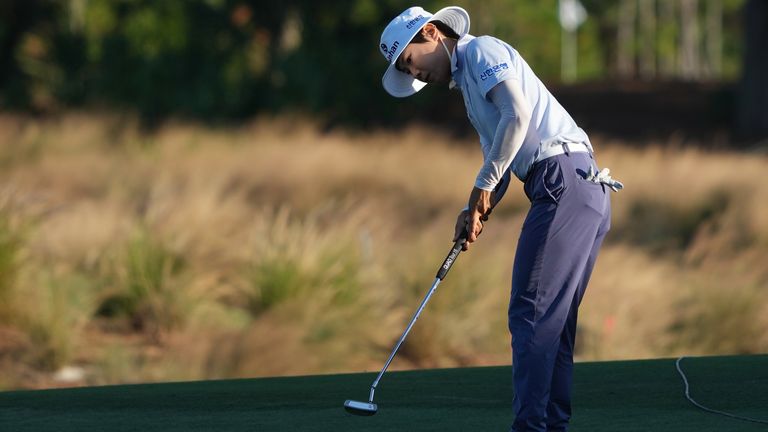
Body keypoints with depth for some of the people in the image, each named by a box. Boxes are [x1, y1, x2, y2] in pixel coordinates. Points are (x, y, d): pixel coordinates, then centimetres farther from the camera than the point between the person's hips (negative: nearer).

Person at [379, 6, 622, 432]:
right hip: (588, 189, 10)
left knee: (531, 313, -12)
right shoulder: (468, 81, 28)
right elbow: (498, 161, 28)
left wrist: (483, 185, -8)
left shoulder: (482, 50, -1)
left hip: (563, 177, -10)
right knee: (553, 320, 9)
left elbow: (518, 113, -16)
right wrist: (475, 211, 10)